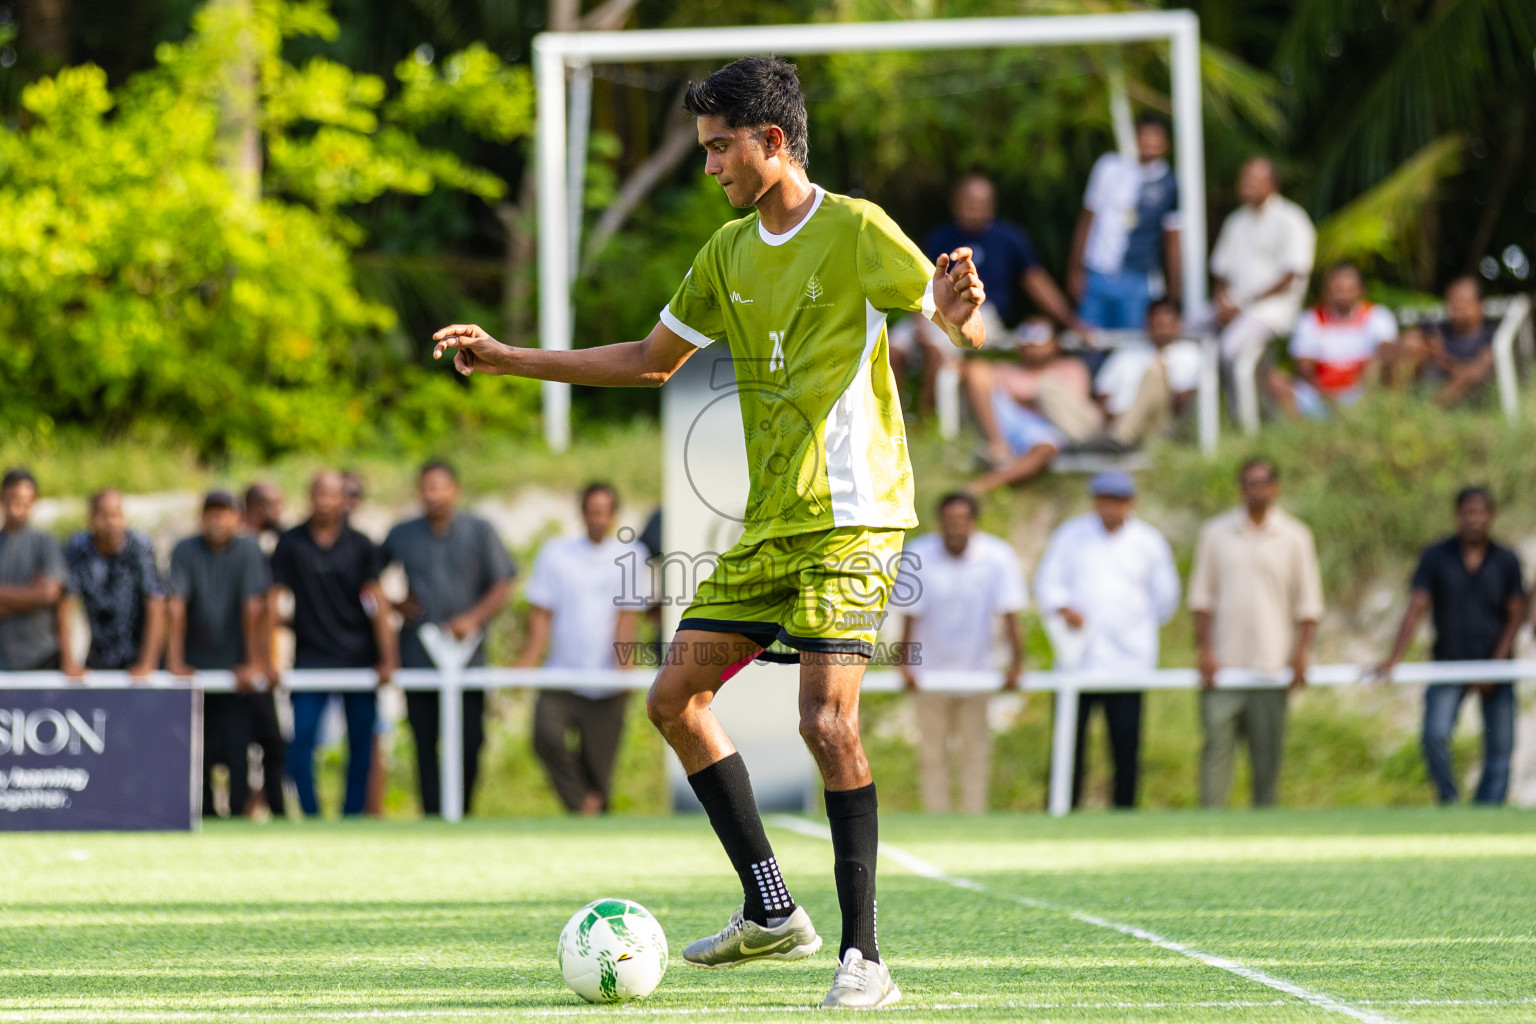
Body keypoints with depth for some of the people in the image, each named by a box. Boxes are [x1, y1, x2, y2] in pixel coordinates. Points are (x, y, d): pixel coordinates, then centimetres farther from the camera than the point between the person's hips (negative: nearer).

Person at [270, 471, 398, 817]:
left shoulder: (360, 546, 5)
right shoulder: (291, 544, 4)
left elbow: (377, 603, 3)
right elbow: (272, 600, 2)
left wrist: (387, 658, -7)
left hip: (358, 655, 1)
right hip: (310, 656, -1)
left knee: (361, 746, 0)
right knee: (301, 743, -11)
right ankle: (311, 819, -2)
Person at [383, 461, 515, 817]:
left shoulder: (479, 532, 6)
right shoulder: (401, 536, 9)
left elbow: (502, 587, 4)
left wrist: (474, 618, -12)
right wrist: (396, 605, 0)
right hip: (417, 660, 1)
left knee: (470, 742, -2)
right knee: (425, 744, -2)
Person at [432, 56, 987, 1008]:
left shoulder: (856, 230, -9)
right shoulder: (729, 253, 13)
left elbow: (968, 334, -10)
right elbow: (652, 360, 24)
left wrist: (958, 313, -35)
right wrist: (510, 359, 21)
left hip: (851, 516, -8)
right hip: (768, 523, 8)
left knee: (827, 717, -20)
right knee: (676, 697, 4)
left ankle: (864, 956, -15)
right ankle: (772, 912, 13)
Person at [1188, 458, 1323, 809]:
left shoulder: (1295, 537, 6)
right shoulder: (1216, 533, 8)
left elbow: (1308, 604, 8)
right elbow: (1201, 596, 8)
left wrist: (1302, 652, -4)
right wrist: (1205, 650, -2)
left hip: (1272, 664, 0)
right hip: (1223, 662, 0)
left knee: (1267, 753, 1)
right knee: (1217, 746, -7)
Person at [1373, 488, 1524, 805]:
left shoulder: (1506, 561, 3)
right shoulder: (1436, 557, 1)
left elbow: (1516, 616, 3)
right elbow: (1416, 610, -3)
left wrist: (1495, 666, -8)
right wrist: (1393, 659, -15)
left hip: (1495, 666, 1)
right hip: (1448, 663, -1)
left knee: (1499, 749, -2)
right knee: (1435, 734, -19)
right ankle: (1449, 804, 1)